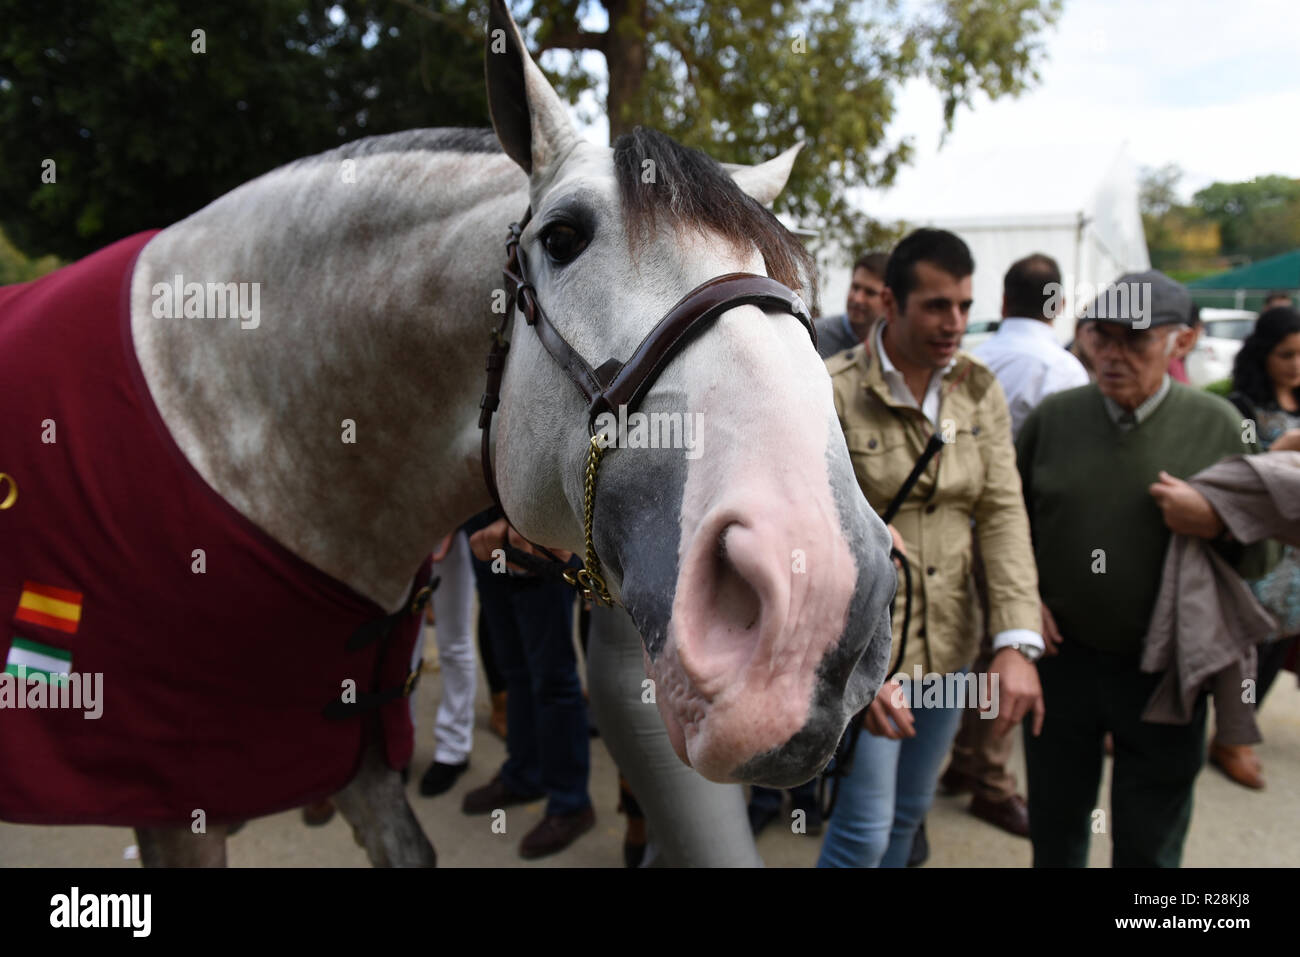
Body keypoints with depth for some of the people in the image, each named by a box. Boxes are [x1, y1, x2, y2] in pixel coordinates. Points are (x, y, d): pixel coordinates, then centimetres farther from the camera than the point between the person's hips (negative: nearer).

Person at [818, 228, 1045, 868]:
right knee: (866, 827, 2)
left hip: (949, 645, 5)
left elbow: (1002, 512, -3)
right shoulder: (832, 393, -15)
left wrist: (1017, 643, -12)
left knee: (910, 811, 19)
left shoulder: (979, 390, 2)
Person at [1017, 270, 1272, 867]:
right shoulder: (1053, 416, 0)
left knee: (1149, 848, 15)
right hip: (1062, 656, 2)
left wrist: (1214, 523, -20)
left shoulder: (1217, 425, -4)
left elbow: (1260, 548, 1)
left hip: (1163, 672, -1)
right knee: (1055, 832, 18)